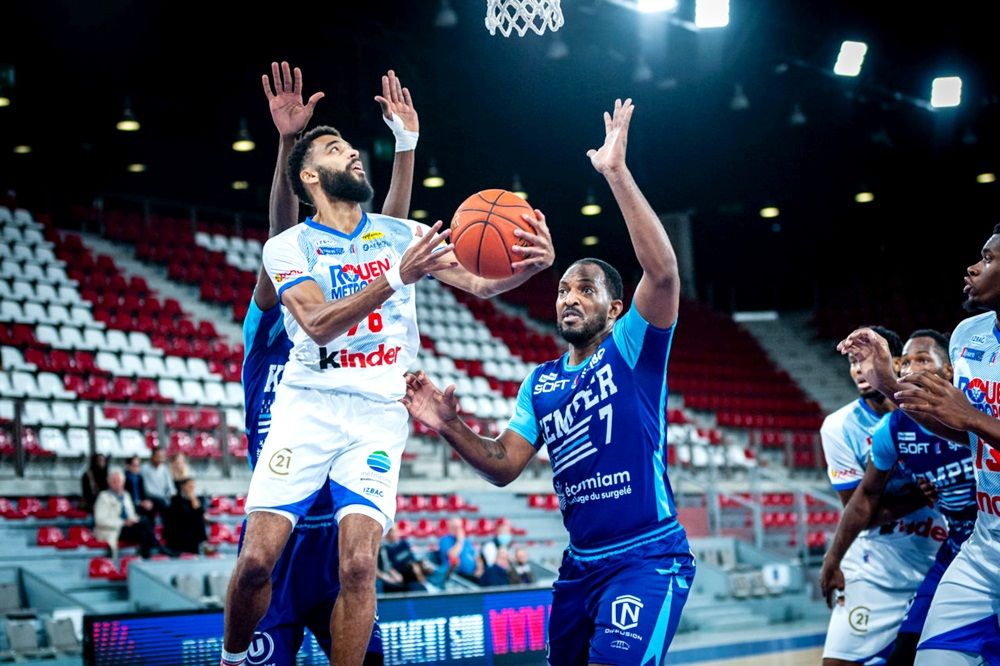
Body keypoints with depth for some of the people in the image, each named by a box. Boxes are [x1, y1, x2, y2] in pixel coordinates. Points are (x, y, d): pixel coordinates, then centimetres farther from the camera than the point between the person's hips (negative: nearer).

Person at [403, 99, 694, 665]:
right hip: (581, 563, 7)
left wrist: (617, 172, -25)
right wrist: (451, 427, -10)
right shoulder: (540, 382, 13)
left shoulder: (631, 349, -4)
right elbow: (504, 467, 8)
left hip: (648, 559, -7)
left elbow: (663, 272, -22)